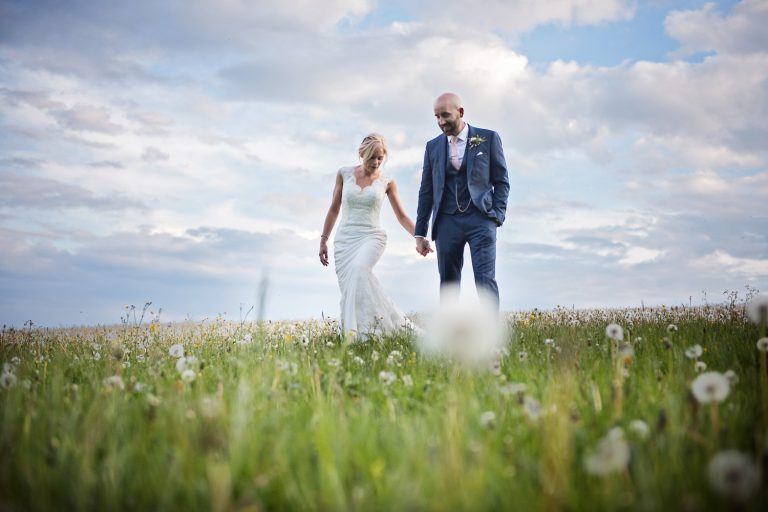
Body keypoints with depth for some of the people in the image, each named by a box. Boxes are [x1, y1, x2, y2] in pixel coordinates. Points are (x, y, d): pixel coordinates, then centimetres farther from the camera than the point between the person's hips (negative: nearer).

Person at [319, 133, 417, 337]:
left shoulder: (387, 181, 4)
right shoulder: (344, 174, 6)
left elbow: (401, 216, 11)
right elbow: (334, 209, 14)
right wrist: (323, 239, 12)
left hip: (372, 237, -2)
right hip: (345, 238, 3)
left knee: (359, 269, -32)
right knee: (349, 289, -8)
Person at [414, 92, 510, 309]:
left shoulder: (488, 138, 4)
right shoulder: (433, 146, 12)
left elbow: (501, 180, 6)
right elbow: (426, 192, 13)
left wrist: (497, 215, -6)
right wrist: (420, 233, 10)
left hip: (480, 219, -3)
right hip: (447, 222, 3)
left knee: (485, 279, -12)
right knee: (448, 283, 3)